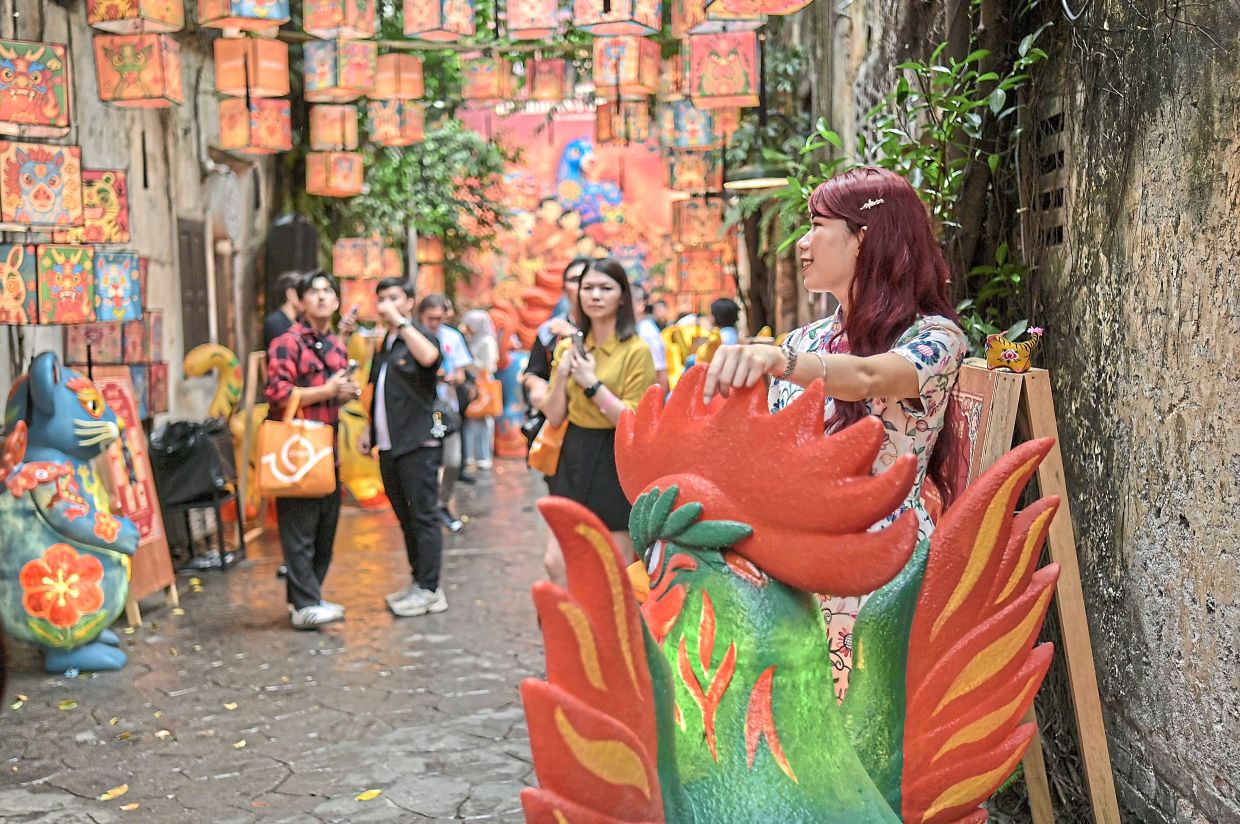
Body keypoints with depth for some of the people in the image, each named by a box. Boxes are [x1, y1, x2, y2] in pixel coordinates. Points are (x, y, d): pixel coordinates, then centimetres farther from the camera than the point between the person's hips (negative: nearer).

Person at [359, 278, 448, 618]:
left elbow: (428, 356, -30)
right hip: (388, 446, 8)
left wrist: (401, 321, -23)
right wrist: (370, 431, 19)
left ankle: (429, 590, -2)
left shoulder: (421, 336, -5)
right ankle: (418, 581, 21)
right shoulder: (383, 346, 18)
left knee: (423, 516, -5)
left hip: (418, 443, -8)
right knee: (405, 517, 12)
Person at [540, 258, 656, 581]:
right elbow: (554, 417, 4)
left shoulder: (636, 351, -10)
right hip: (574, 457, 5)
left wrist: (592, 382, -18)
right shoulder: (568, 347, 7)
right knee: (558, 566, 5)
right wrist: (562, 374, -11)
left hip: (616, 462, -5)